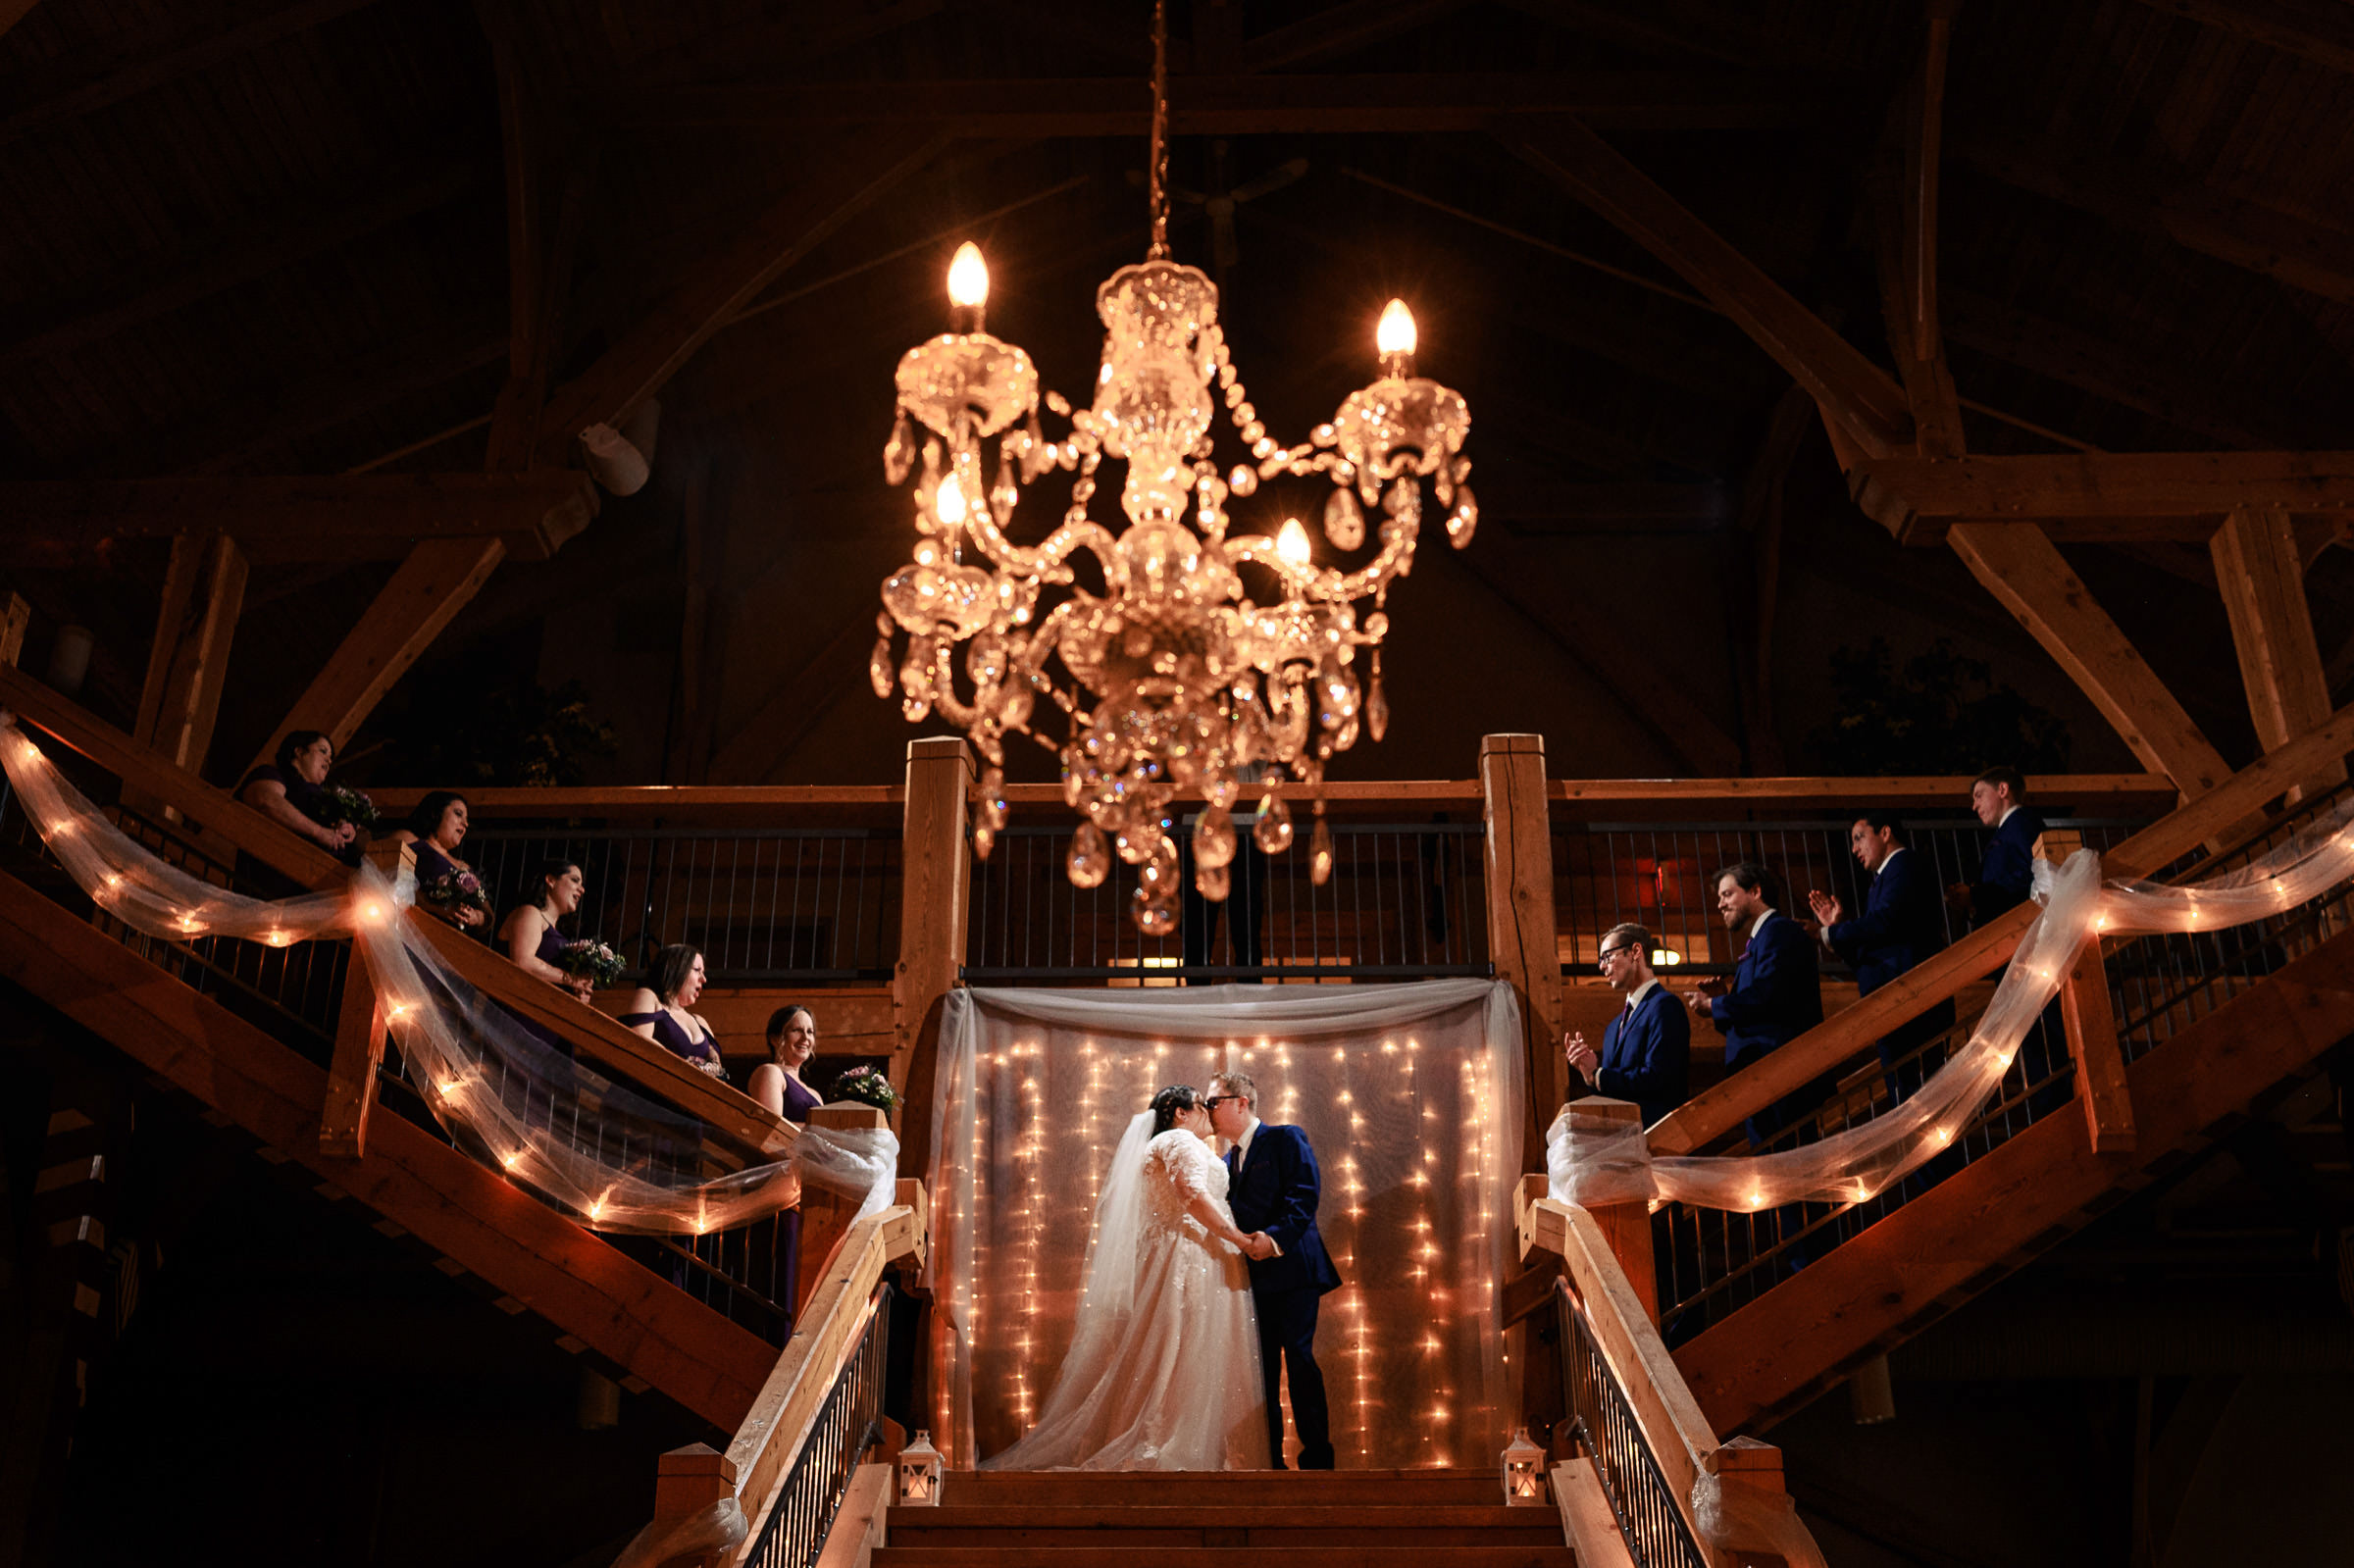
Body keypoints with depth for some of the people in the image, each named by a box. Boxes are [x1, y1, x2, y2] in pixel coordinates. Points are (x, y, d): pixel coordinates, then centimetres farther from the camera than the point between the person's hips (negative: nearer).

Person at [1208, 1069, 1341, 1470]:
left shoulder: (1285, 1139, -1)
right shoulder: (1227, 1161, 21)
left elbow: (1305, 1193, -13)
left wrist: (1275, 1237, -25)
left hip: (1292, 1267, -7)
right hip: (1254, 1275, 7)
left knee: (1298, 1356, -10)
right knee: (1262, 1366, 5)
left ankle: (1317, 1454, -3)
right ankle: (1269, 1457, 10)